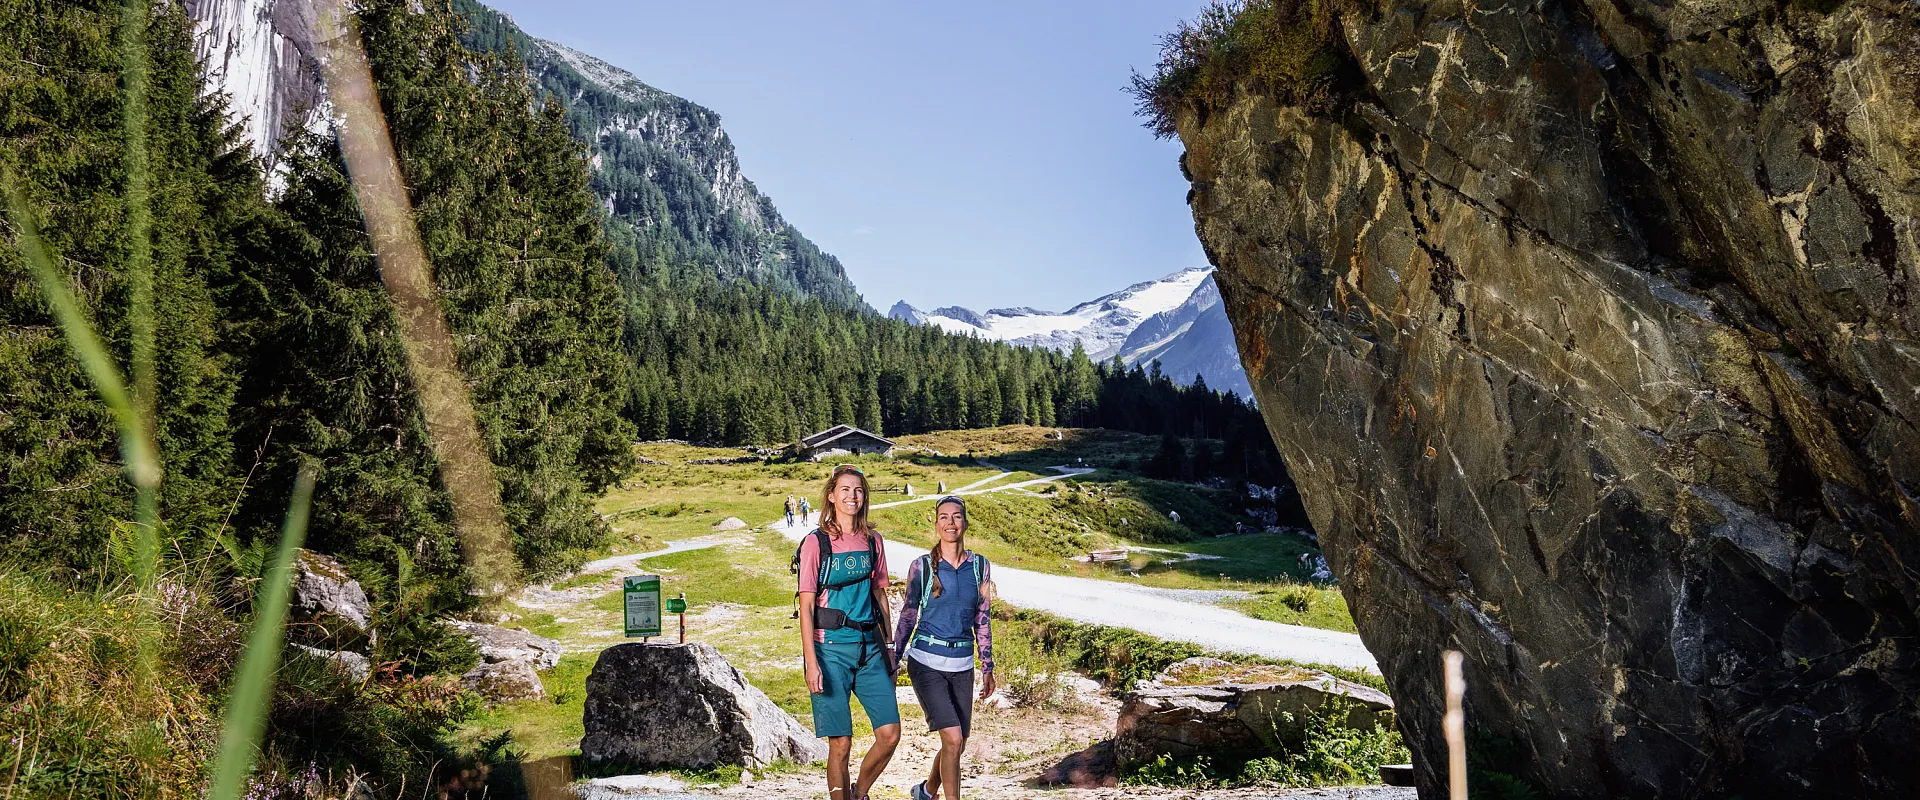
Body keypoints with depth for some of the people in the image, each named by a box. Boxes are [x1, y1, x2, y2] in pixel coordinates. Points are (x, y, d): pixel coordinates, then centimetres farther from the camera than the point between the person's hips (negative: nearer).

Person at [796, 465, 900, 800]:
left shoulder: (872, 541, 8)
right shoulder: (816, 542, -6)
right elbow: (806, 607, -8)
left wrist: (888, 646, 15)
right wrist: (811, 662, -15)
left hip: (869, 647, 5)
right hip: (831, 648, -4)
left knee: (890, 733, -2)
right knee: (841, 744, -3)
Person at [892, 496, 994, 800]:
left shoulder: (980, 566, 4)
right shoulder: (921, 566, -4)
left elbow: (982, 619, 10)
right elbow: (908, 615, 4)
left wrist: (987, 668, 11)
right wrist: (893, 661, 6)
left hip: (962, 665, 4)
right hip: (926, 662, -4)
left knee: (958, 744, 11)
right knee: (953, 739, -14)